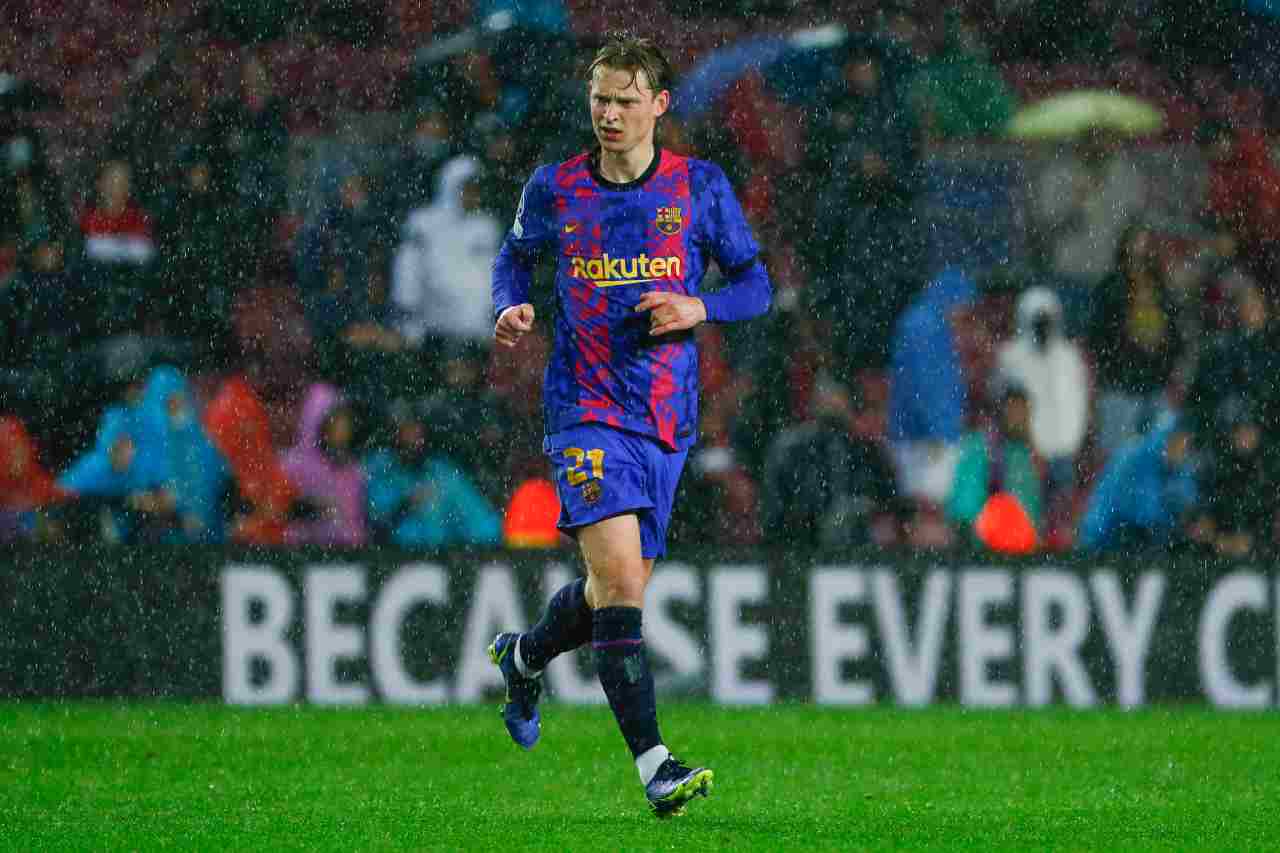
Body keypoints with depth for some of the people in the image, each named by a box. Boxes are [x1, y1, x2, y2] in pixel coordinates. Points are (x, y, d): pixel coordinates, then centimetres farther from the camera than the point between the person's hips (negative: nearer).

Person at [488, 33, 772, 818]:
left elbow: (757, 286, 7)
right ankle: (653, 763, -24)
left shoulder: (701, 187, 2)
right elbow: (516, 256, 19)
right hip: (588, 409, -3)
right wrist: (511, 307, -3)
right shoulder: (555, 190, 1)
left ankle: (524, 659, 46)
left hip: (667, 418, 3)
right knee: (620, 576, -21)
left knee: (618, 590, 14)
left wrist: (699, 309, -13)